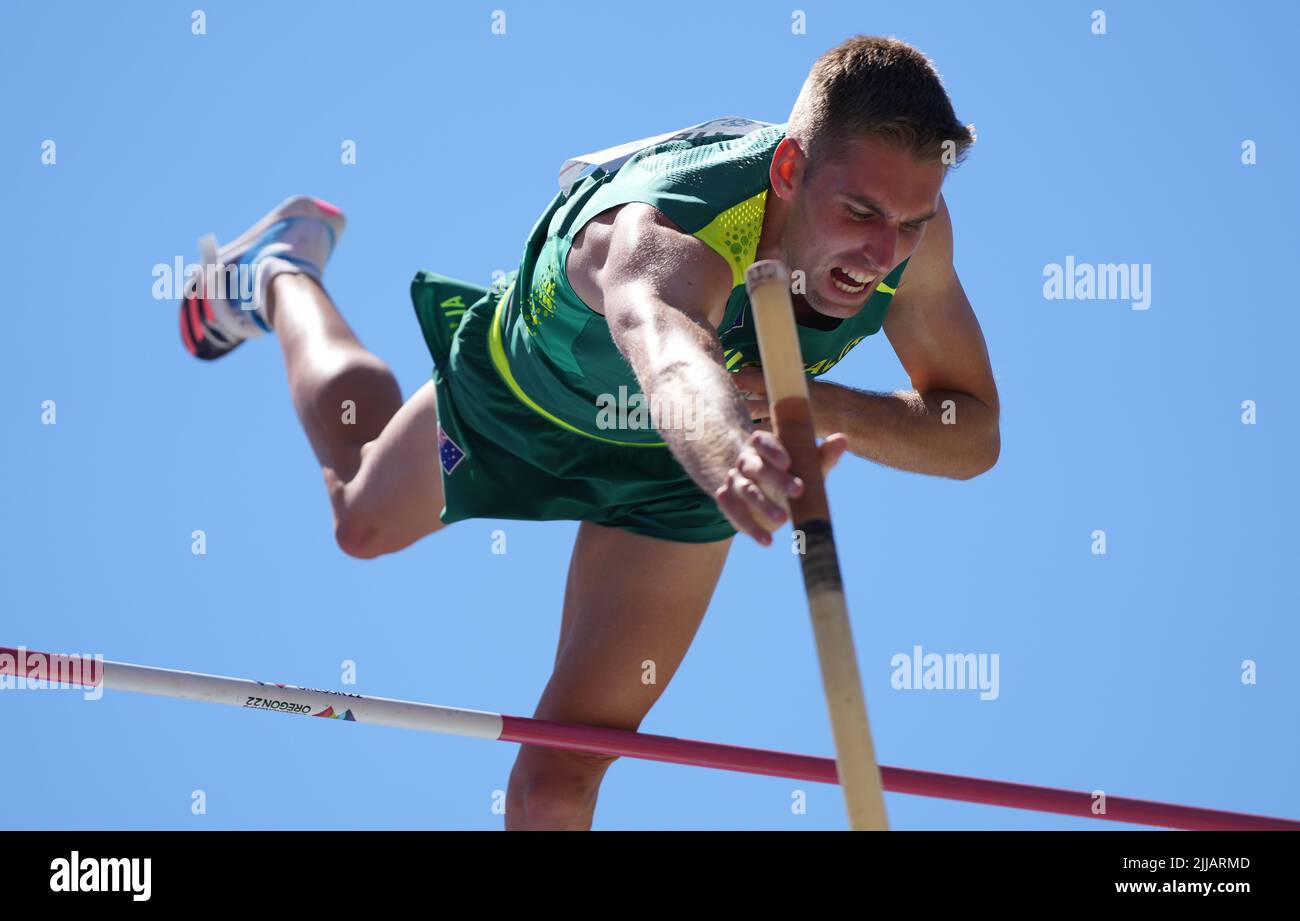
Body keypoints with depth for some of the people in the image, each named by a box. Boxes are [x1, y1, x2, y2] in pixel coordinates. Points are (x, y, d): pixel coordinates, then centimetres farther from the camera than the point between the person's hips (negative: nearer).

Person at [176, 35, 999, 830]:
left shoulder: (907, 225, -34)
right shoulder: (664, 241, -50)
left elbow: (975, 434, -24)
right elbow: (676, 368, -75)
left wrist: (832, 408, -43)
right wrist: (731, 454, -97)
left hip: (676, 469, 3)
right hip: (523, 394, -2)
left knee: (560, 782, -5)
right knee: (364, 518, 31)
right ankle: (284, 275, 58)